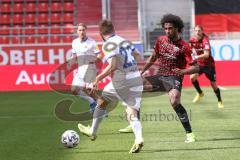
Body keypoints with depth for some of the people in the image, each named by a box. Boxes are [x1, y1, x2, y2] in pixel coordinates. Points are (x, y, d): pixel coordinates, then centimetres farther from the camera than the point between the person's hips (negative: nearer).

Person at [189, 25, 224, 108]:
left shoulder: (205, 40, -24)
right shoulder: (192, 40, -8)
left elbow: (206, 55, -38)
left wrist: (196, 57, -50)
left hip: (209, 65, -4)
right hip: (199, 64, 4)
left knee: (213, 84, 0)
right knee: (192, 77, -18)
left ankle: (220, 101, 20)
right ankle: (200, 93, 8)